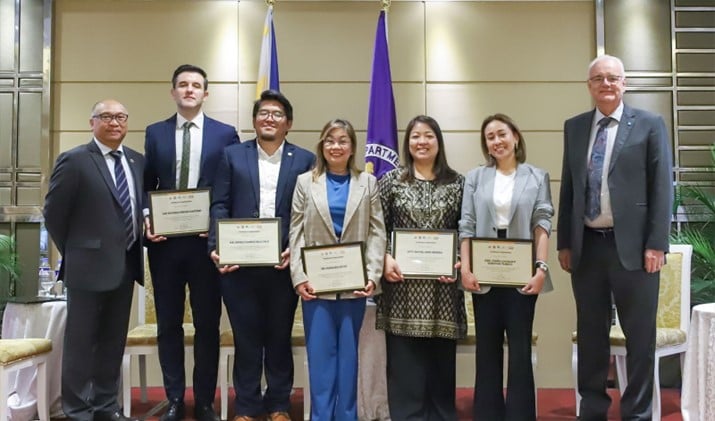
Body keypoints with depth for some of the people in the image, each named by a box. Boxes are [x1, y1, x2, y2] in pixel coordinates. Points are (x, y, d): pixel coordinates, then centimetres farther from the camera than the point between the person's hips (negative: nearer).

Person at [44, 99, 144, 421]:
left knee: (113, 342, 14)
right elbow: (53, 213, -5)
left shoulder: (137, 162, 10)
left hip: (126, 265, 6)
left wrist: (137, 247, 7)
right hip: (90, 266, -6)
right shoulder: (74, 160, -7)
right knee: (81, 342, 5)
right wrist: (73, 253, -2)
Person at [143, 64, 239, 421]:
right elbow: (147, 185, 9)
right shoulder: (155, 132, 9)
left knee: (207, 323, 6)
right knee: (168, 323, 9)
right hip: (165, 241, 2)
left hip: (206, 241, -2)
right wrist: (146, 218, -7)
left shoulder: (225, 133, 3)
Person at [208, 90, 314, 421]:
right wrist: (217, 247, -10)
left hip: (284, 263, 0)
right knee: (245, 338, 8)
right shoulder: (233, 155, 8)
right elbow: (220, 206, 2)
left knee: (280, 337, 12)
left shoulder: (304, 160, 5)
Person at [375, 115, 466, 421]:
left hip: (442, 283, 1)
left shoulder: (456, 182, 6)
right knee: (404, 360, 2)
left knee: (442, 359, 7)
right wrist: (386, 260, -9)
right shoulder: (391, 180, 5)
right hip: (402, 281, 0)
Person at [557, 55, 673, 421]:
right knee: (590, 334, 11)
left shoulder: (649, 124, 1)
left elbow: (662, 187, -4)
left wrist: (656, 244, -10)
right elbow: (568, 188, 11)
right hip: (586, 246, 3)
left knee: (640, 336, 6)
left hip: (632, 245, -3)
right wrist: (564, 243, 7)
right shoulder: (574, 127, 11)